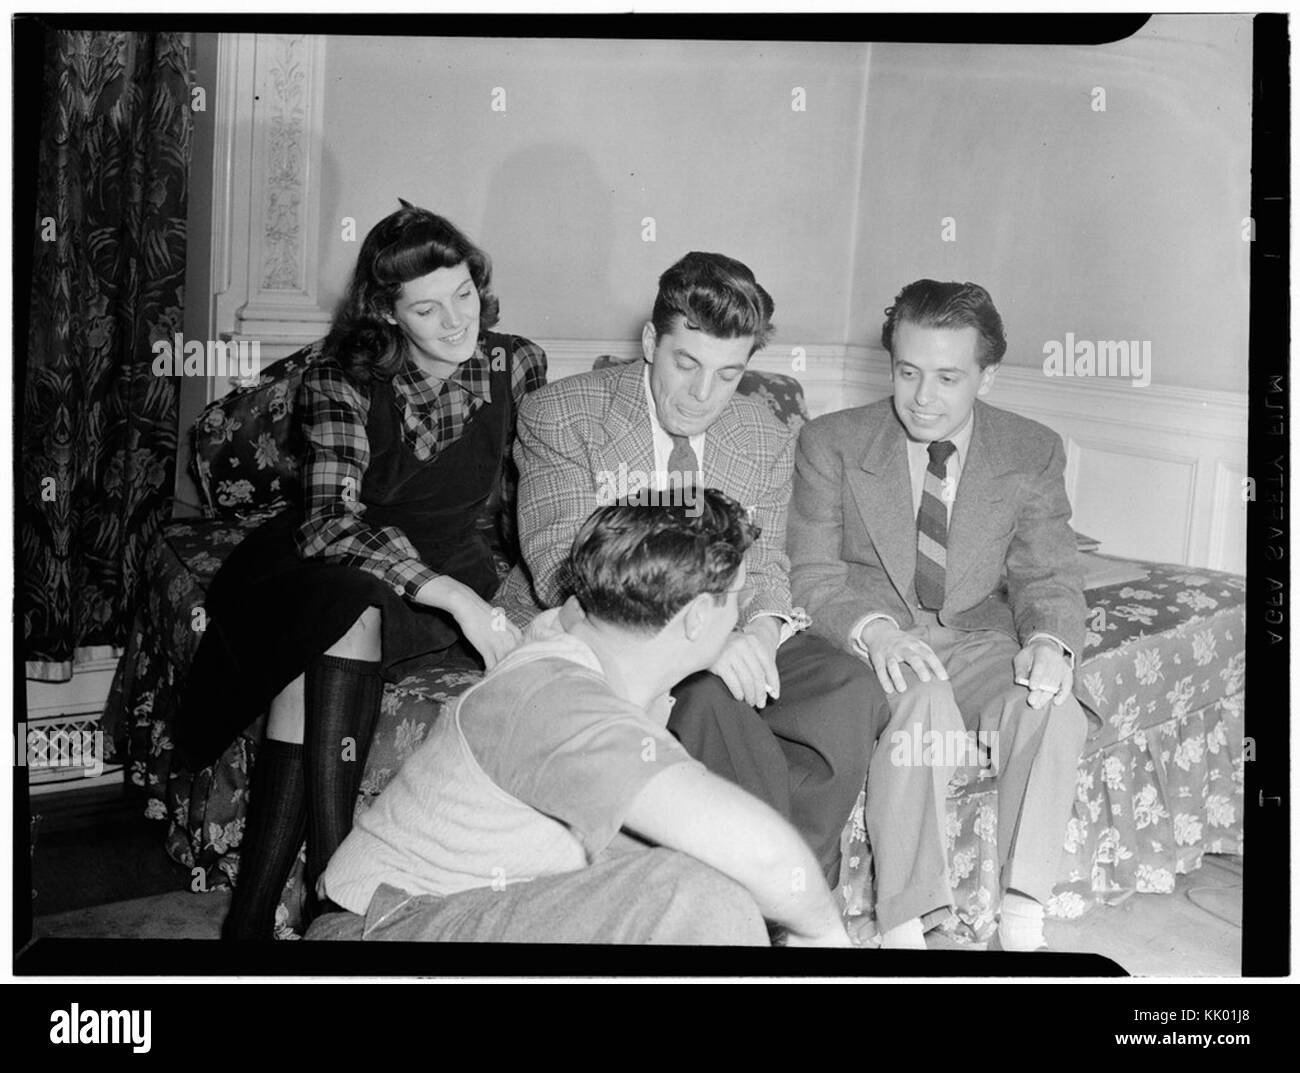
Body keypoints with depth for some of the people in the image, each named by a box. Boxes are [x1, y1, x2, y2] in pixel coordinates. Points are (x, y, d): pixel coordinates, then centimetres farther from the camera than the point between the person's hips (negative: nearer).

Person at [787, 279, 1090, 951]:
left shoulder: (1034, 453, 4)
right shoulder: (832, 444, -2)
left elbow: (1048, 579, 3)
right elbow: (812, 574, -6)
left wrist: (1049, 641, -22)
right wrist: (872, 627, -28)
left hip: (978, 642, 2)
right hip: (868, 642, -2)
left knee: (1055, 713, -29)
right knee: (920, 706, -35)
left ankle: (1020, 926, -23)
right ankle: (903, 926, -27)